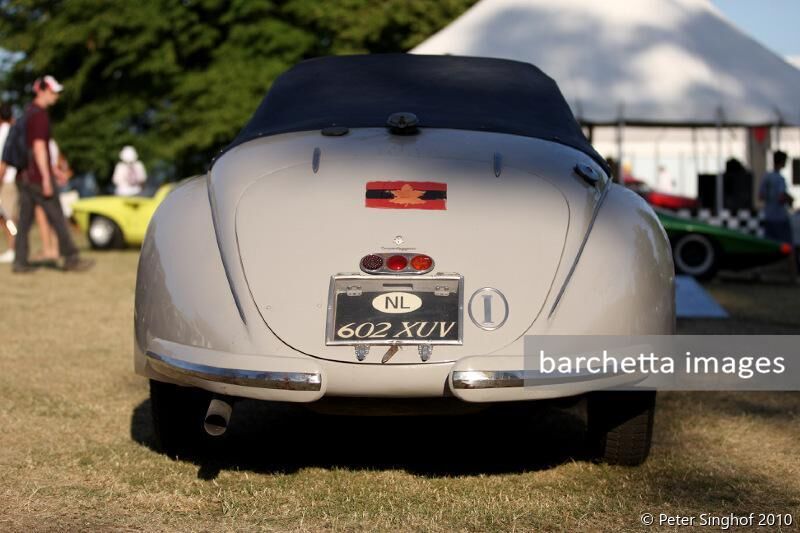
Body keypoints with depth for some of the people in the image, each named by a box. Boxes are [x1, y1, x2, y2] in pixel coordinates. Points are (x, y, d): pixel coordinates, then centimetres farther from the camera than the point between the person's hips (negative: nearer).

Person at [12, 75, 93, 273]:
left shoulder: (28, 112, 15)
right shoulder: (40, 114, -14)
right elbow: (39, 148, -20)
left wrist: (51, 167, 27)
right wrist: (46, 177, -20)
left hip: (24, 175, 9)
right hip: (38, 175, -9)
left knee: (25, 219, 7)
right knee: (56, 217, -2)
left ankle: (20, 262, 5)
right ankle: (71, 258, 3)